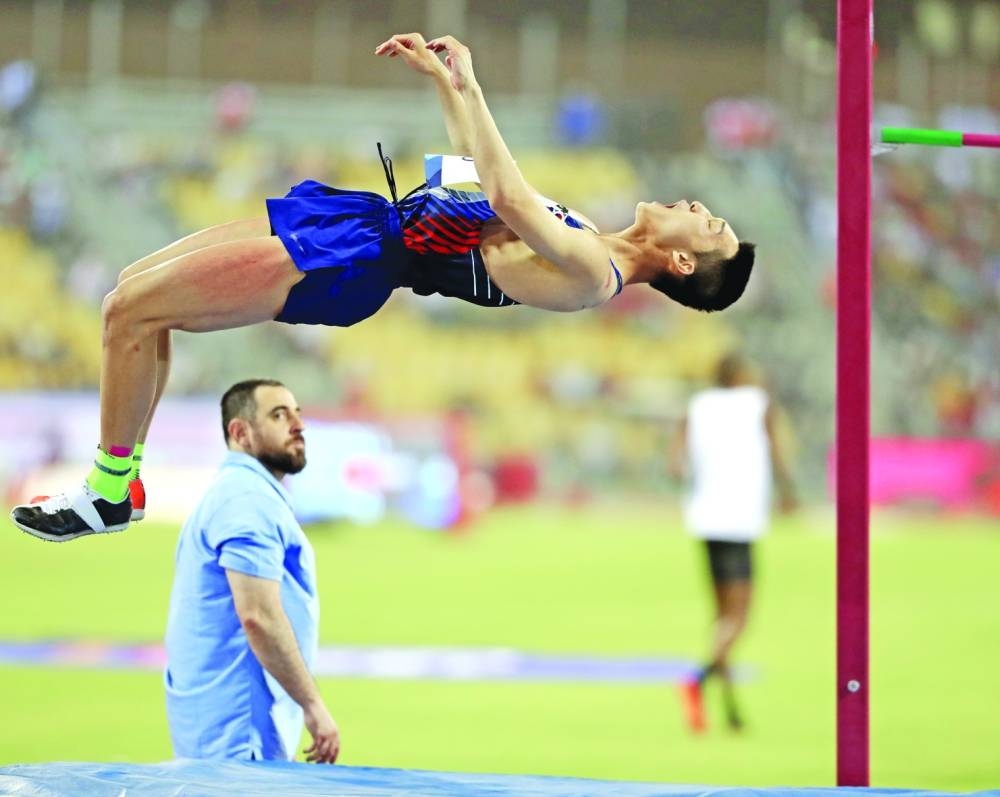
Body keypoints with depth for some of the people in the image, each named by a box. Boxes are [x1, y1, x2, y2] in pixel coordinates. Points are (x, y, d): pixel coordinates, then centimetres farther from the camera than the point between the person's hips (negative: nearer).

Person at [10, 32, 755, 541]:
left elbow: (509, 199, -31)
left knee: (130, 310, -11)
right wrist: (441, 78, 23)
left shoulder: (590, 277, -17)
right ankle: (121, 472, 21)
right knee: (138, 289, 13)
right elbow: (487, 180, 26)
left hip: (352, 261, -10)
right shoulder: (584, 236, 12)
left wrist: (468, 86, -25)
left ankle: (107, 490, 3)